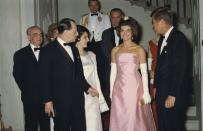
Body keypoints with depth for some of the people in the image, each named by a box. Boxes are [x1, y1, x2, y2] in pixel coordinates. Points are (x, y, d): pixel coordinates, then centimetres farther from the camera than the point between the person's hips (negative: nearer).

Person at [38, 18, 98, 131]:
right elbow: (45, 78, -8)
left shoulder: (74, 49, 16)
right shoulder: (48, 50, -6)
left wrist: (87, 88, 10)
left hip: (78, 100, 6)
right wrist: (48, 101, -12)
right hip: (60, 102, -6)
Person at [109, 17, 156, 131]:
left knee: (136, 120, -1)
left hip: (135, 88, -3)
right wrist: (111, 92, 7)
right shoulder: (115, 50, 9)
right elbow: (113, 72, 11)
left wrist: (145, 93, -6)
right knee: (119, 120, 5)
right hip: (119, 90, 3)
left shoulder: (139, 49, 0)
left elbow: (144, 72, -2)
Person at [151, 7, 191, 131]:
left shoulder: (179, 38, -15)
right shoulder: (163, 39, 12)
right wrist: (156, 86, 14)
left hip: (174, 95, -8)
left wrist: (172, 95, -20)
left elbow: (180, 68, -20)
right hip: (162, 93, 8)